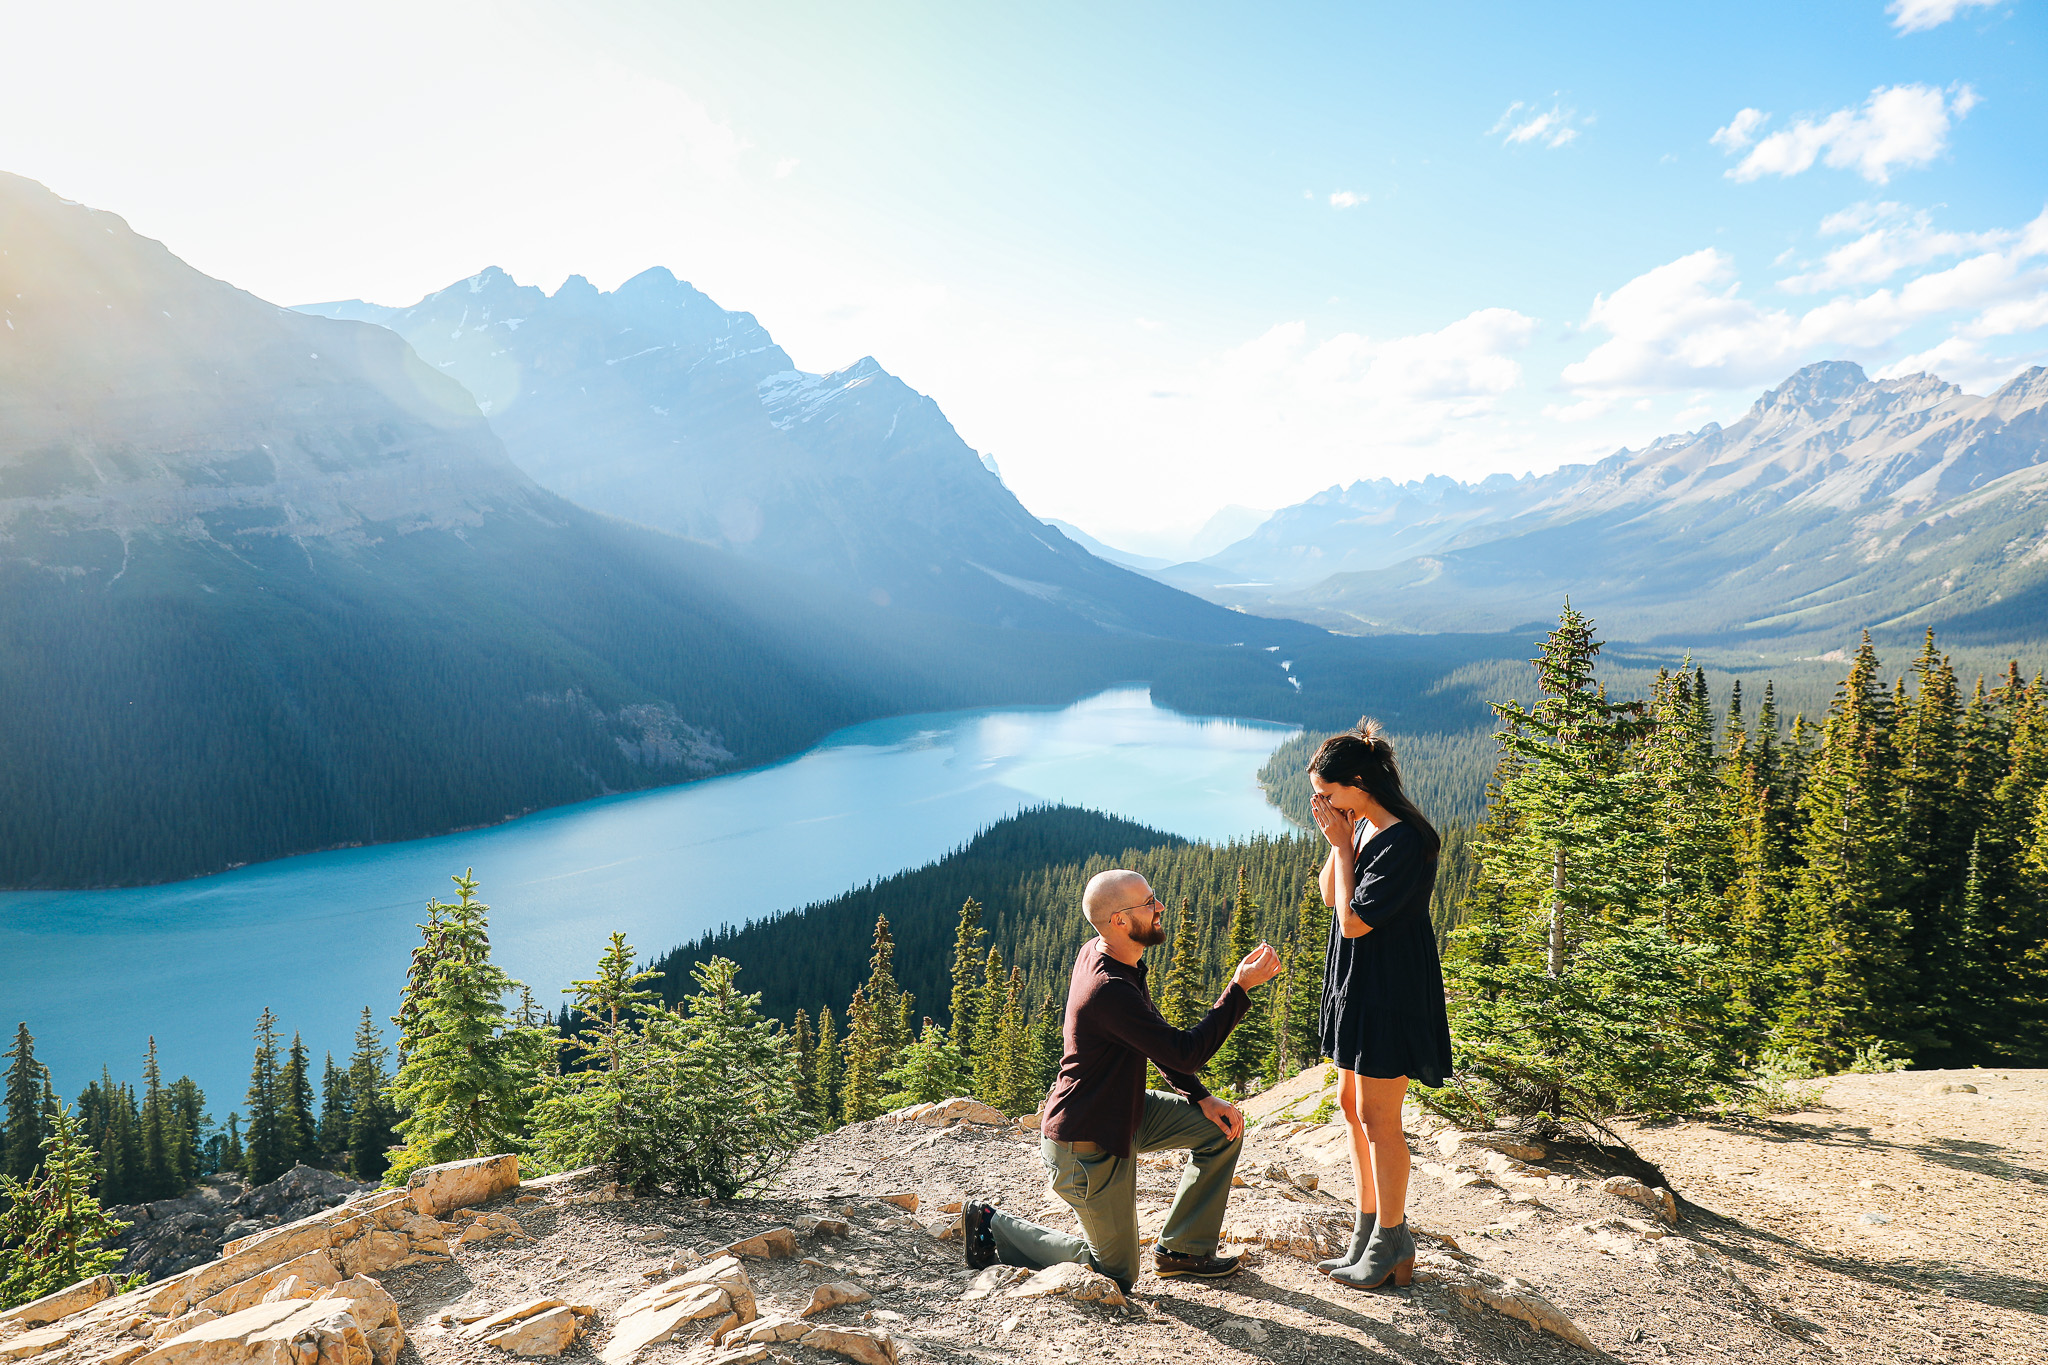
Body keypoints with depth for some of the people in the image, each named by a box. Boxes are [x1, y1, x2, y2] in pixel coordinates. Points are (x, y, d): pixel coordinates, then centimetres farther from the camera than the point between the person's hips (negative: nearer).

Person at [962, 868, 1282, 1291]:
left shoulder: (1097, 952, -2)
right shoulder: (1109, 990, -33)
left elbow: (1158, 1039, 9)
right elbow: (1184, 1053, -30)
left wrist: (1202, 1099, 2)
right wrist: (1240, 987, -26)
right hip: (1087, 1145, -9)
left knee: (1222, 1129, 5)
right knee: (1116, 1276, 7)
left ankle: (1179, 1250, 17)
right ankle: (993, 1228, 14)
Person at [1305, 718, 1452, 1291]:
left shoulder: (1404, 841, -23)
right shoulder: (1362, 827, 6)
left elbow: (1354, 921, -23)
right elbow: (1330, 898, 10)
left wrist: (1341, 844, -17)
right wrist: (1338, 840, -3)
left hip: (1390, 995, -10)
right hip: (1357, 986, 10)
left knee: (1377, 1118, 0)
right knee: (1351, 1106, 16)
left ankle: (1391, 1245, 16)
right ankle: (1367, 1230, 29)